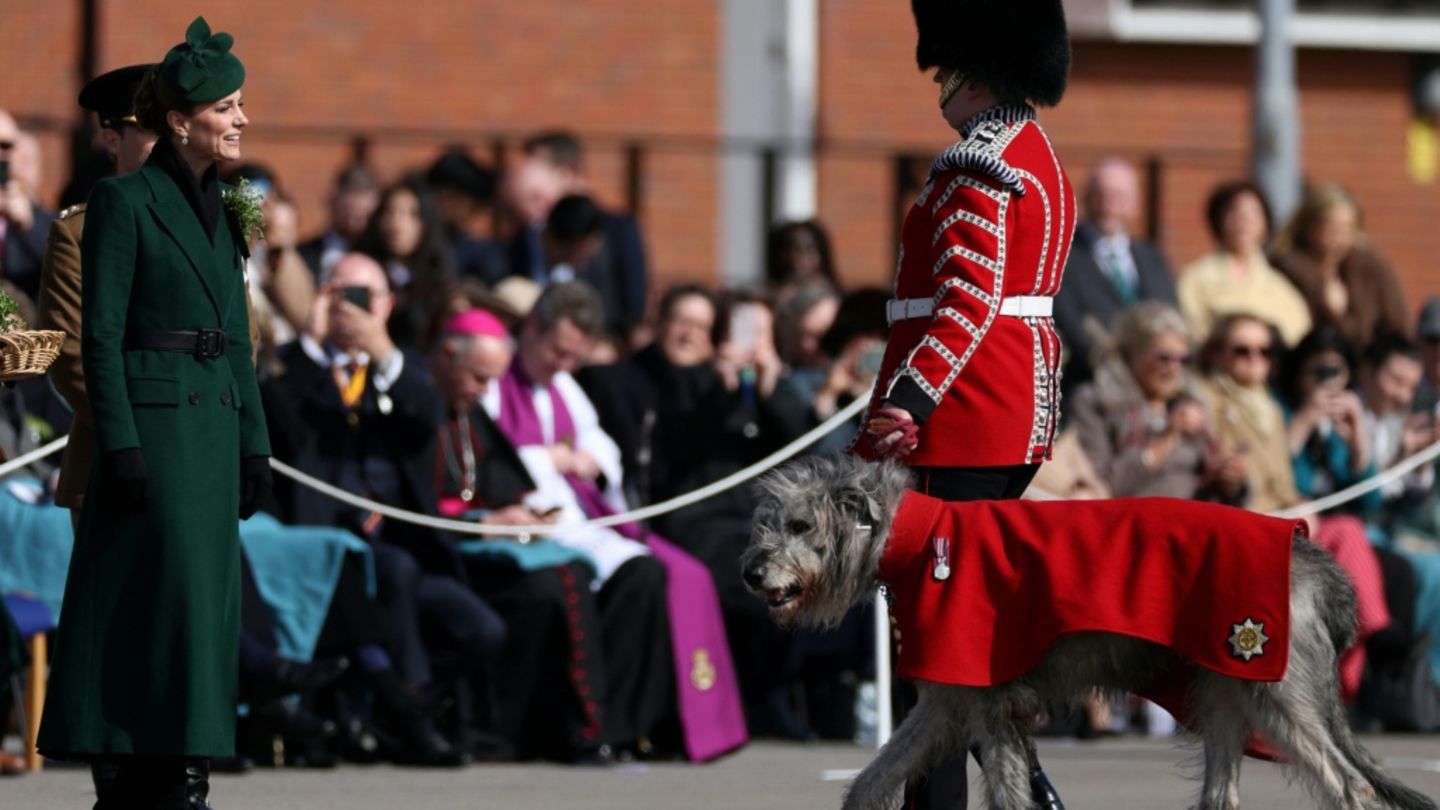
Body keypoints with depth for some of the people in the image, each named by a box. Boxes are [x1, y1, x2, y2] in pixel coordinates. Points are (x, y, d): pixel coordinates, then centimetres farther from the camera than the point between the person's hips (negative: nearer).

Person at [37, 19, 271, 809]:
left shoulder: (217, 211, 15)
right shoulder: (123, 201, -8)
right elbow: (100, 335, -12)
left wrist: (253, 441, 13)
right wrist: (119, 445, -17)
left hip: (213, 420, 8)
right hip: (153, 419, -8)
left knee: (206, 596, 7)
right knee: (169, 592, -9)